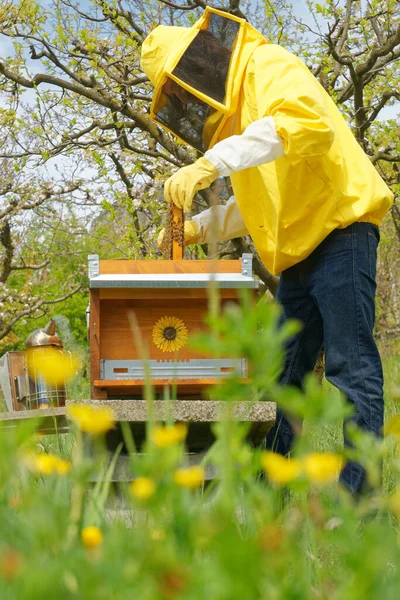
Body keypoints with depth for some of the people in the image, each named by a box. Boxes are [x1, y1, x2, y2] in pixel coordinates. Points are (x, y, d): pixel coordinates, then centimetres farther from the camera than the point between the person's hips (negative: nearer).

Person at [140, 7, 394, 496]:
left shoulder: (268, 67, -6)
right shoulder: (234, 114, 21)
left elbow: (309, 121, -29)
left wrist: (214, 162, -34)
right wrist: (200, 226, 15)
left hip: (339, 231, -10)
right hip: (300, 254, 10)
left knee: (351, 364, -12)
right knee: (282, 372, 8)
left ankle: (358, 497, -12)